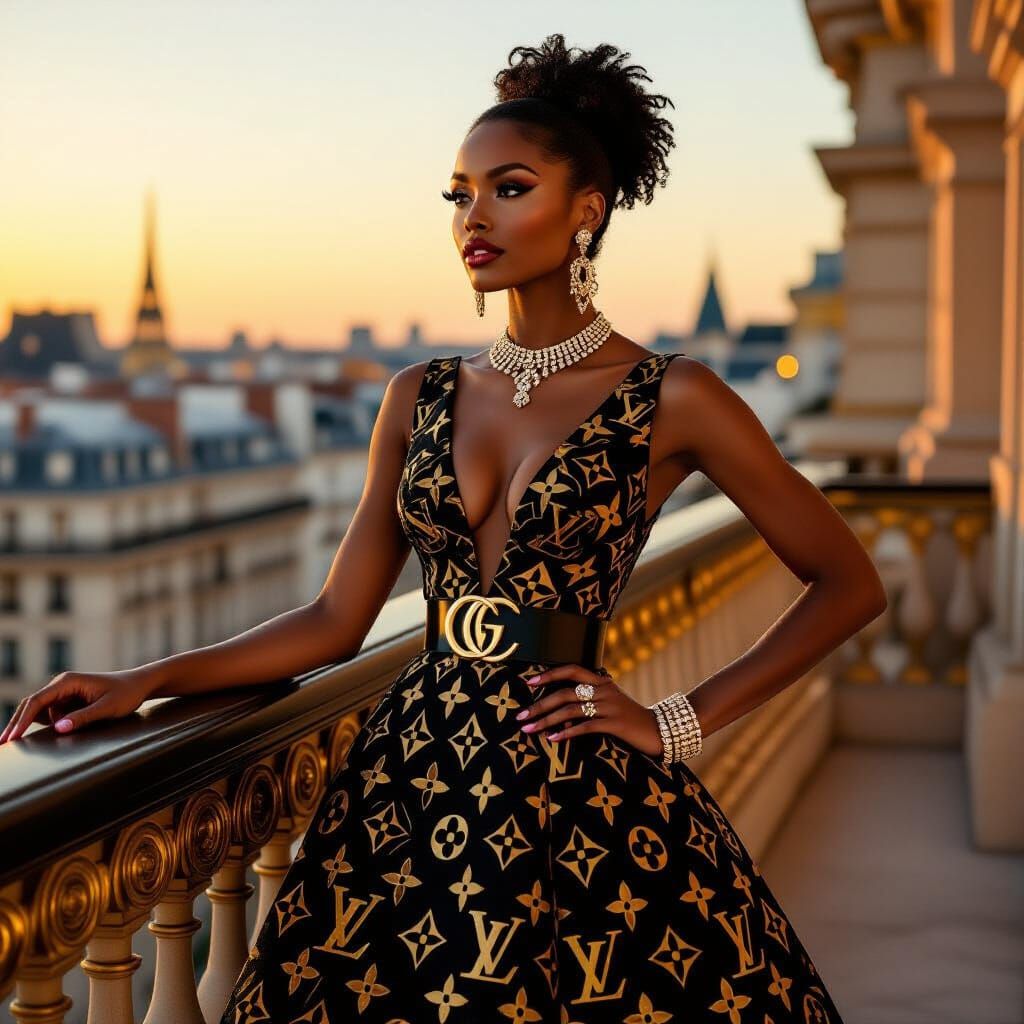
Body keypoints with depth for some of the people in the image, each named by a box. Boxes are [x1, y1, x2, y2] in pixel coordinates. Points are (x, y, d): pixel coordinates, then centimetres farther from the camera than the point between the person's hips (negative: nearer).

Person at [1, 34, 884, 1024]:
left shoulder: (670, 401, -5)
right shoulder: (419, 398, 8)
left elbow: (849, 583, 0)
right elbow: (336, 619, 9)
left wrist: (682, 723, -4)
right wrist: (147, 679, 0)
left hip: (581, 793, -4)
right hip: (414, 774, 4)